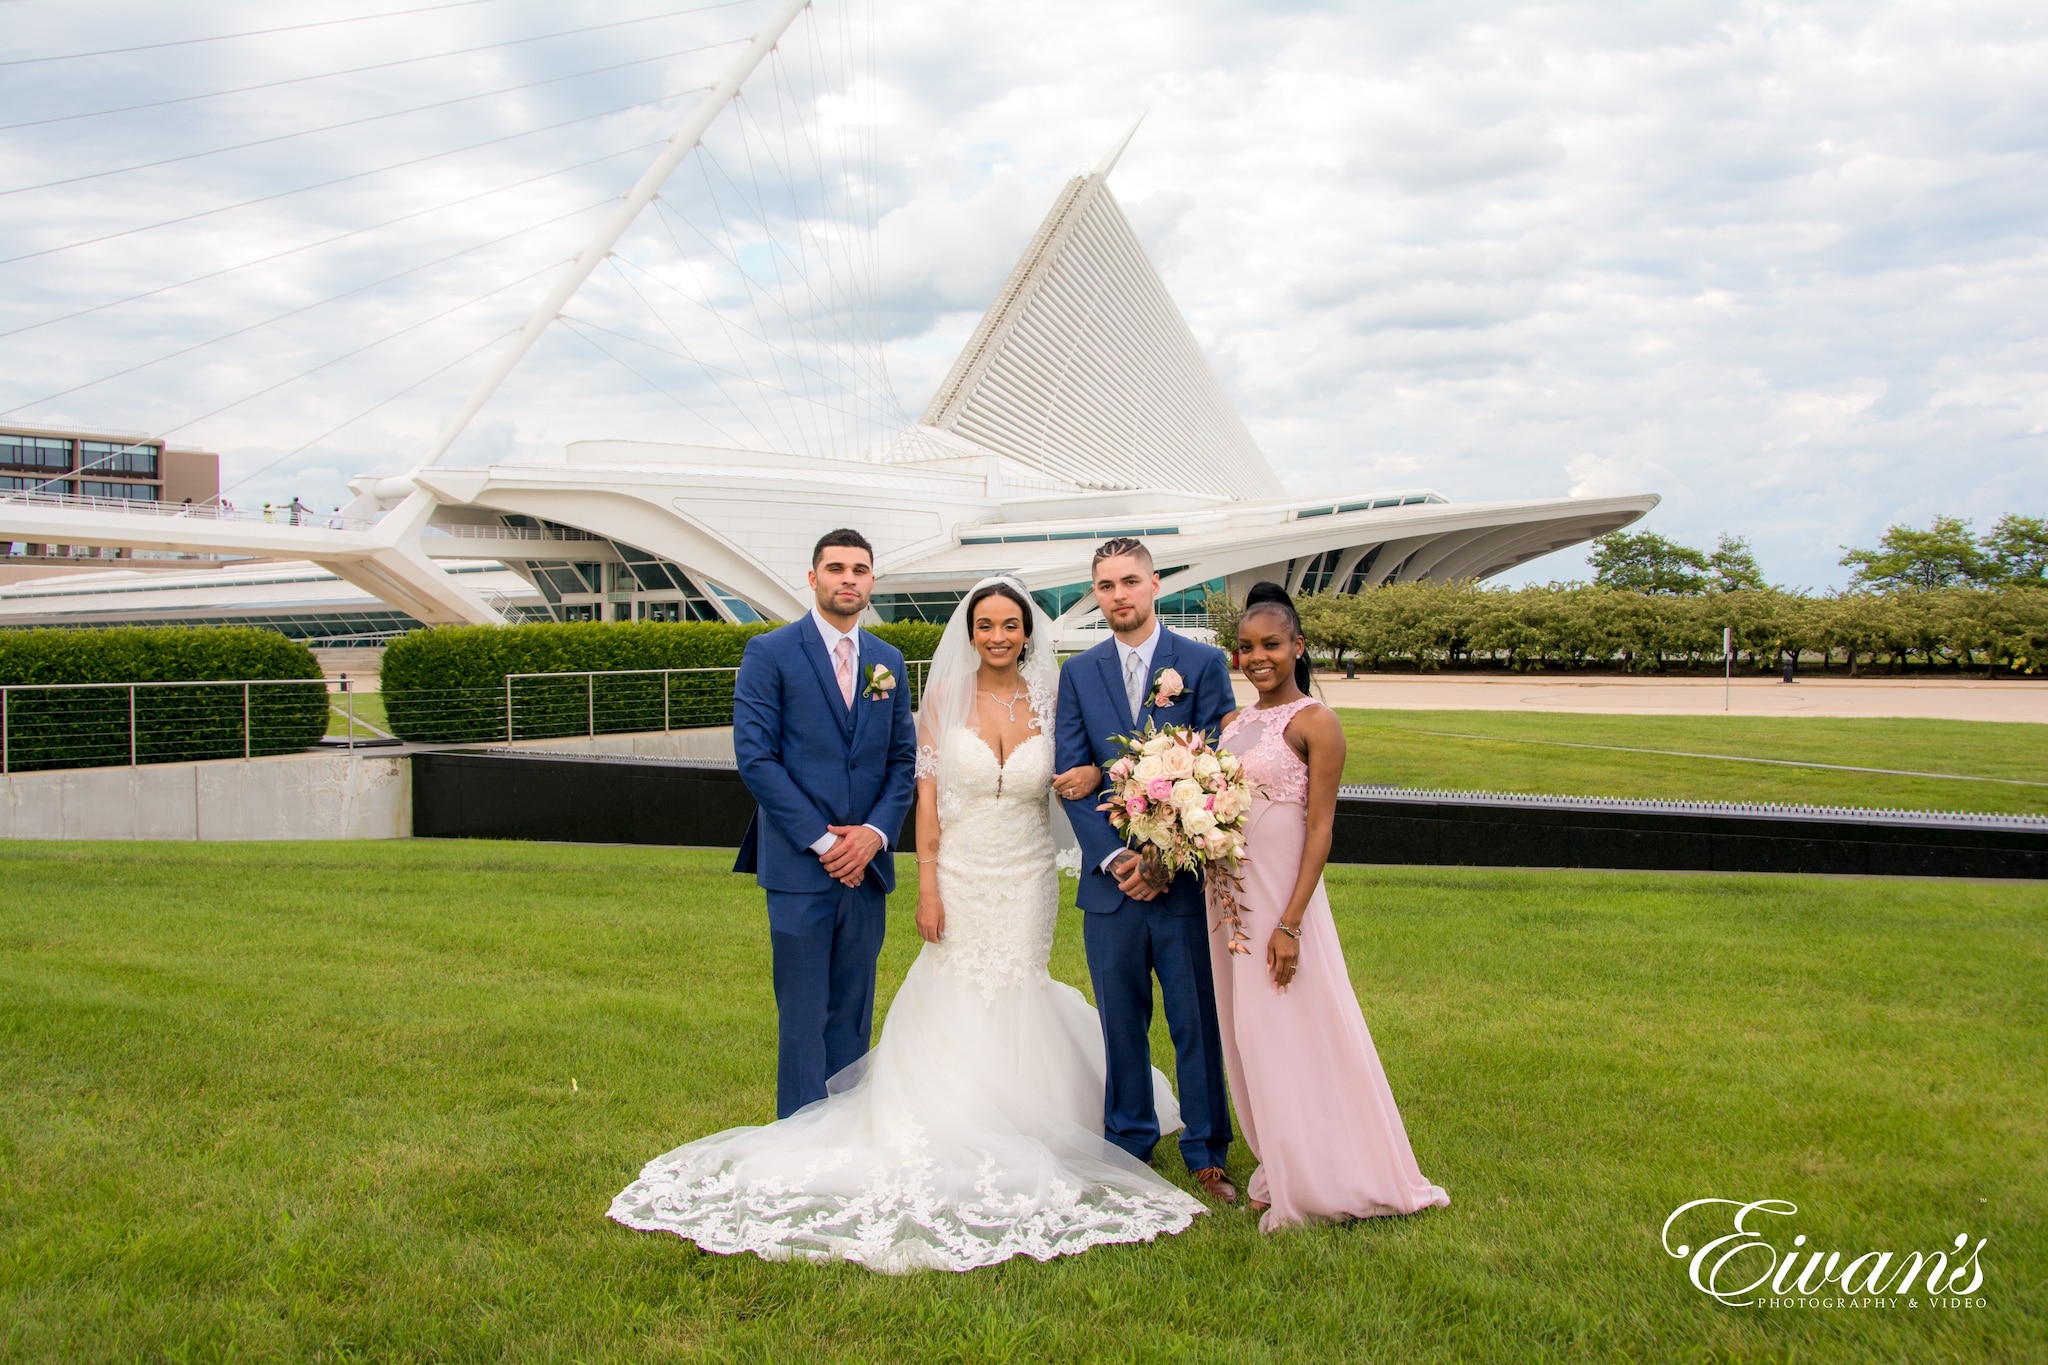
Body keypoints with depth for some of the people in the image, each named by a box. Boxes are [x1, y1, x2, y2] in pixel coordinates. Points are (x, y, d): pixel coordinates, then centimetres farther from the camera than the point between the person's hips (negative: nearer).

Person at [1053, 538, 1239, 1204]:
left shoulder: (1204, 664, 0)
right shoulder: (1079, 674, 8)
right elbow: (1071, 778, 3)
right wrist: (1115, 860, -10)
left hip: (1187, 877, -2)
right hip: (1110, 877, 2)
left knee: (1198, 1020, 5)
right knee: (1121, 1020, 11)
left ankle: (1206, 1152, 20)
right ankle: (1130, 1143, 26)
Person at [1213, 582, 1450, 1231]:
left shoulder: (1315, 723, -10)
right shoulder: (1233, 723, 10)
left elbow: (1320, 829, -13)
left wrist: (1290, 923, -18)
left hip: (1280, 891, -7)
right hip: (1228, 893, 7)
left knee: (1293, 1033, 2)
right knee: (1247, 1034, 14)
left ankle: (1316, 1181, 18)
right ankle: (1279, 1171, 28)